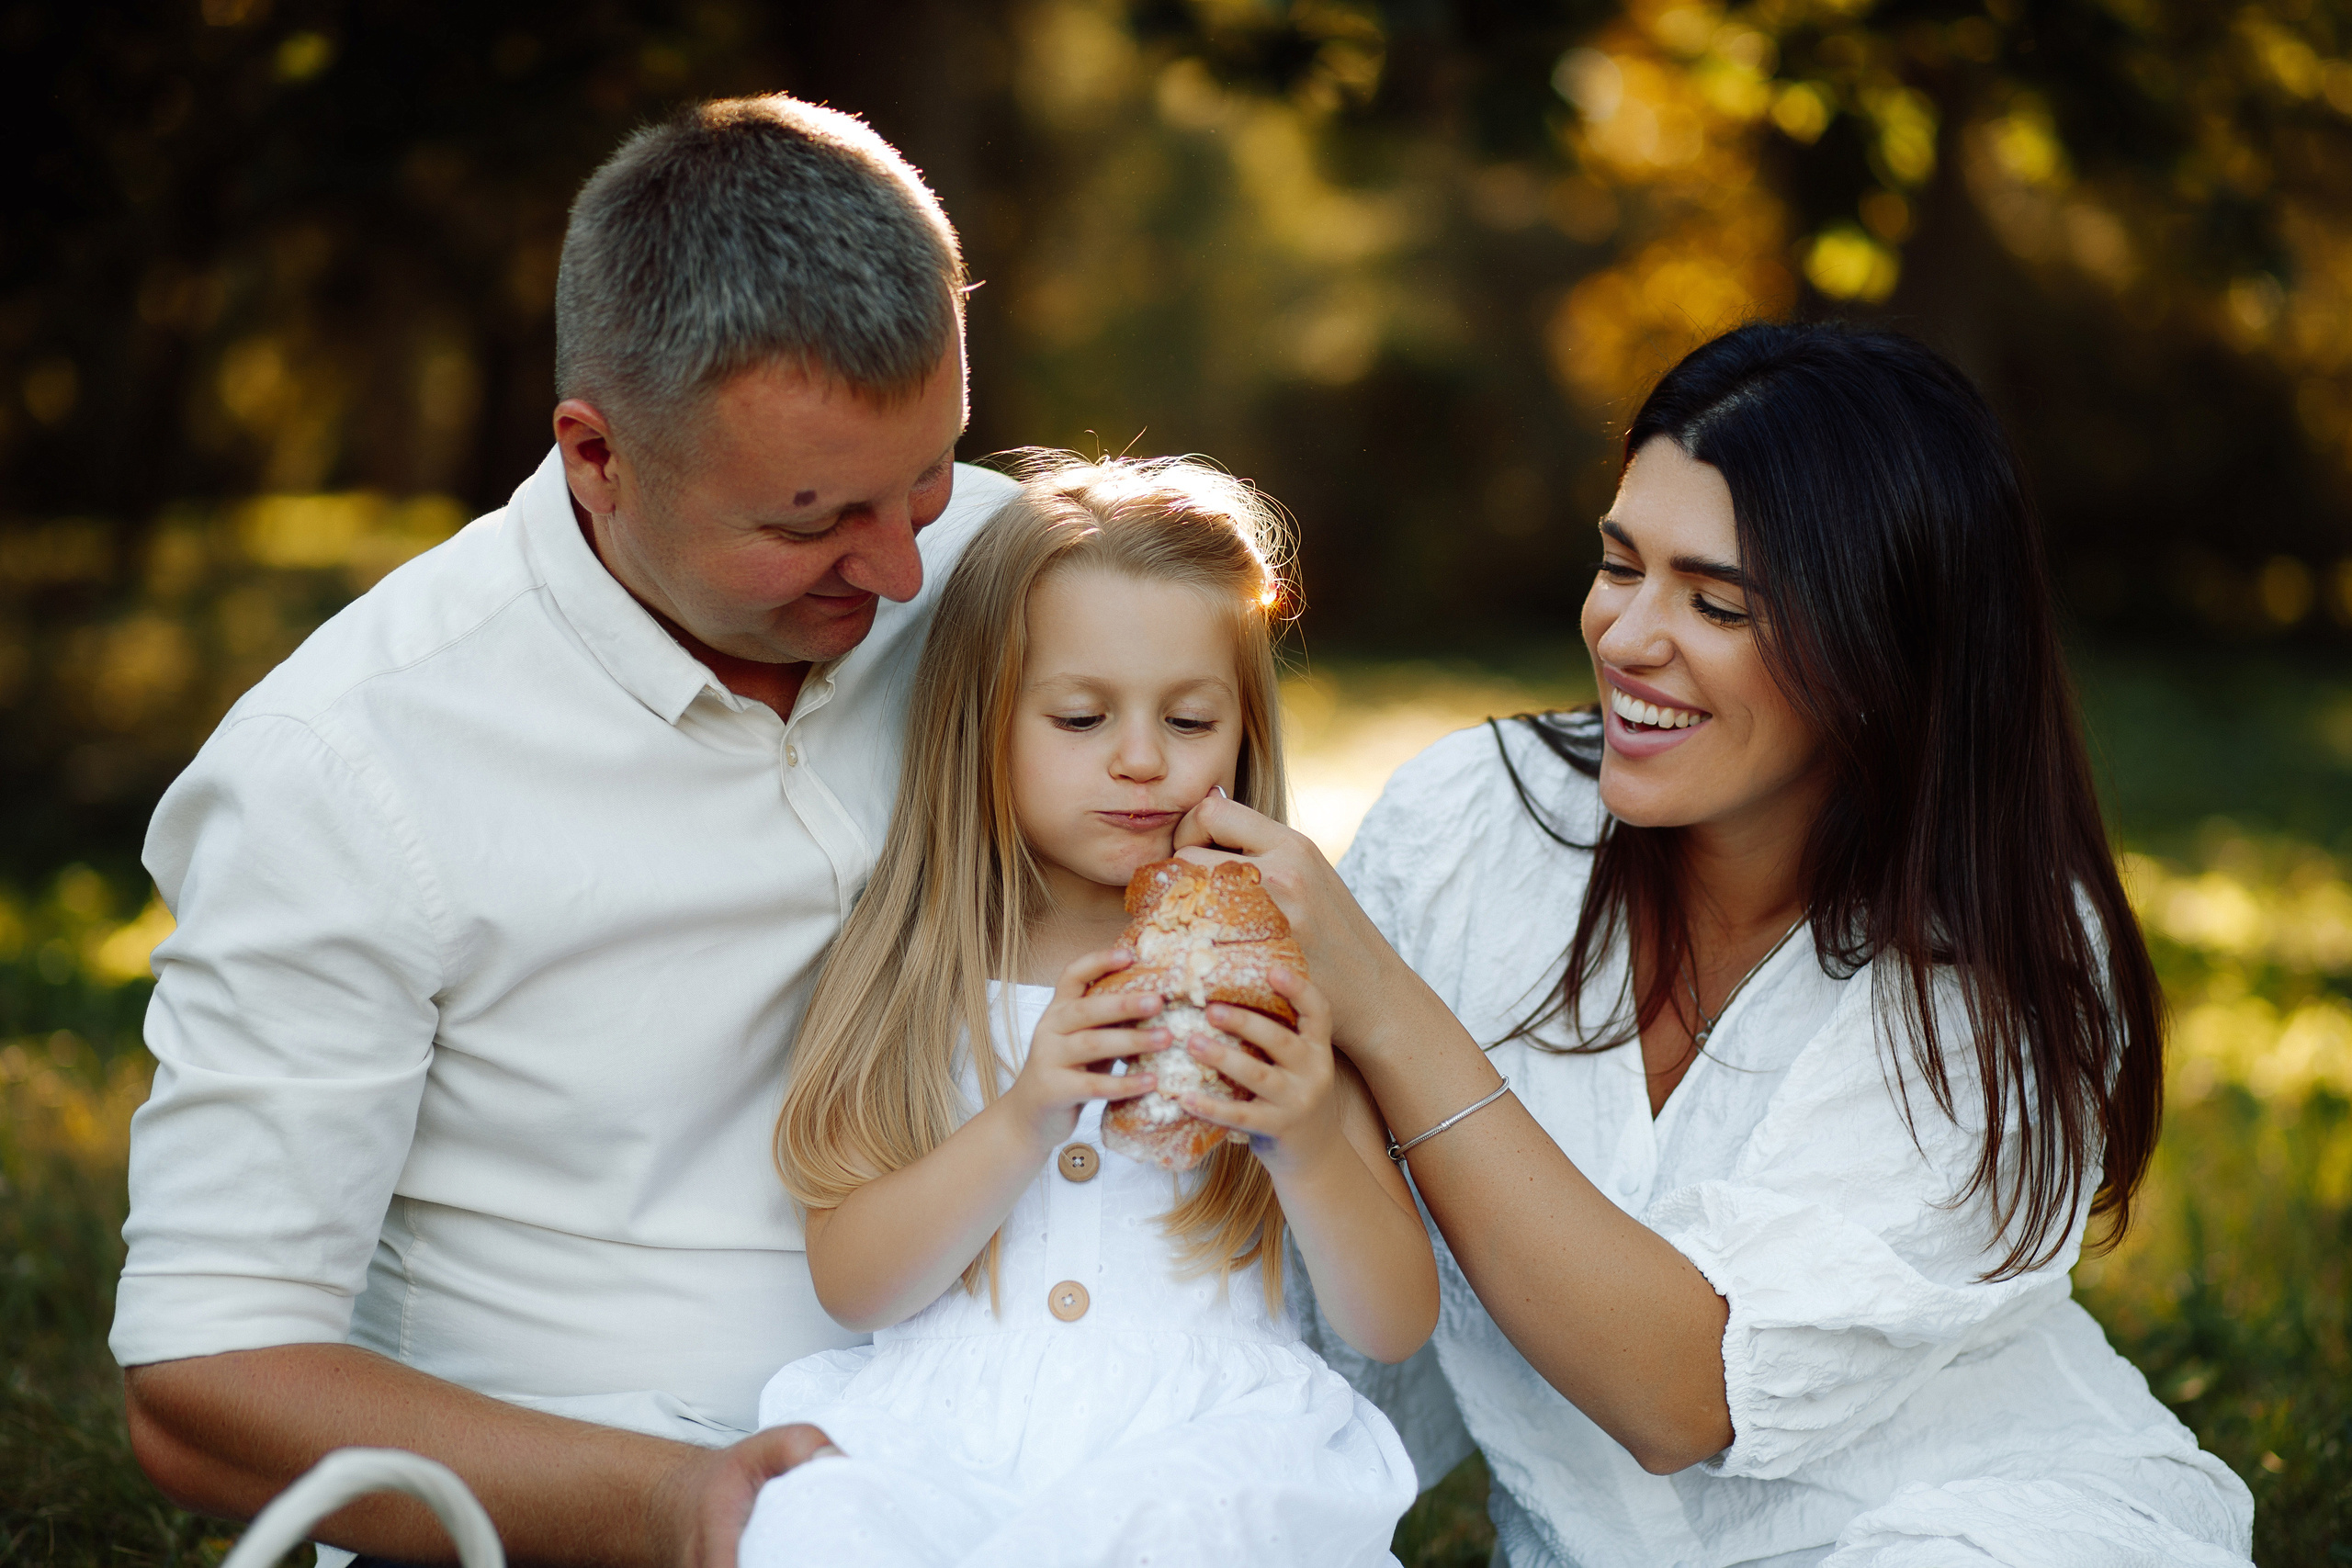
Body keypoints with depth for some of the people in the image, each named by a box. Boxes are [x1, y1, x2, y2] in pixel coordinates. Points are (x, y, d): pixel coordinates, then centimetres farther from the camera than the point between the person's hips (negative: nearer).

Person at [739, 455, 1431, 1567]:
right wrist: (1022, 1123, -14)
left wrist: (1309, 1147, -13)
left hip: (1202, 1441, -1)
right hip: (935, 1427, 1)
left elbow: (1396, 1327, 6)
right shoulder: (907, 975, 11)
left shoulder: (1274, 981, 9)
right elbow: (853, 1284, 1)